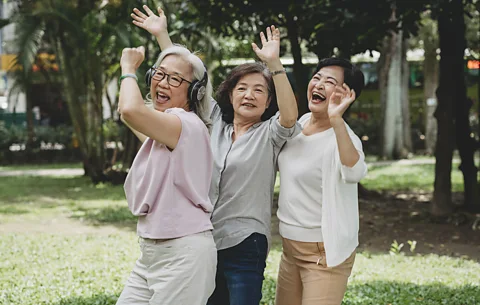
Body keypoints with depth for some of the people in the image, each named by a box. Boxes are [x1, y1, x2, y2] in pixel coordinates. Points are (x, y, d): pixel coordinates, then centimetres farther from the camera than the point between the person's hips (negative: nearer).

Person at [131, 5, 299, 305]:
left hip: (244, 246, -5)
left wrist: (274, 63, -34)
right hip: (203, 240, 5)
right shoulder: (214, 121, 9)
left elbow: (290, 116, -24)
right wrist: (161, 34, 6)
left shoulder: (269, 134, -3)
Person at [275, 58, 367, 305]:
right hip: (291, 247, 8)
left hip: (325, 251, -8)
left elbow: (354, 173, -42)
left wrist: (336, 120, -50)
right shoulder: (302, 121, 4)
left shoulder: (341, 136, -19)